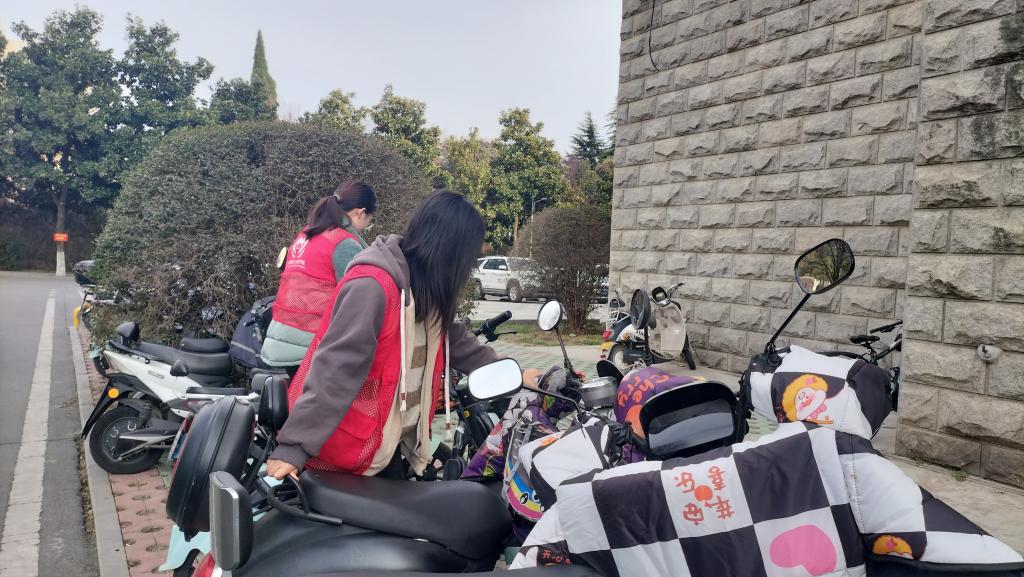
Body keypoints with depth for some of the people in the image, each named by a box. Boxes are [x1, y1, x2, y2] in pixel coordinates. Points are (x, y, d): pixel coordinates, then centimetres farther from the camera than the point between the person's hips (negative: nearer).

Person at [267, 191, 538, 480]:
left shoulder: (426, 288, 3)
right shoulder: (372, 284, -25)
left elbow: (455, 339, 14)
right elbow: (334, 367, -30)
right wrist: (293, 446, -30)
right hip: (350, 451, -8)